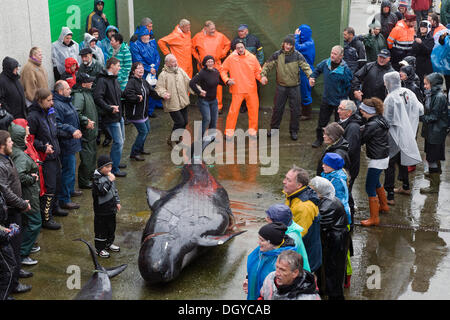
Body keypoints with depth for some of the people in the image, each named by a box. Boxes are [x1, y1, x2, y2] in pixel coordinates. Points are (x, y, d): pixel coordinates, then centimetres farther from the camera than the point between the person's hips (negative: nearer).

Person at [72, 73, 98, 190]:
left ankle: (91, 175, 41)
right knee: (87, 157, -3)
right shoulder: (78, 95, -23)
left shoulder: (87, 92, 10)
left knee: (93, 153, 24)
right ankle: (83, 182, 8)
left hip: (91, 132, 10)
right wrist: (86, 122, -26)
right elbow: (76, 113, -32)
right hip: (85, 132, -10)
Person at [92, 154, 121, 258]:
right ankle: (99, 248, 15)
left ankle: (109, 243, 38)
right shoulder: (97, 179, -20)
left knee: (111, 226, 20)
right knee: (101, 229, 2)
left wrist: (117, 202, 15)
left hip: (111, 208, 8)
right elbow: (102, 191, -32)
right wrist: (109, 181, -35)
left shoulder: (109, 175, 5)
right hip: (101, 210, -8)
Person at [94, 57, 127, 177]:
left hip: (119, 115, 10)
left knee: (120, 140, 19)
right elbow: (97, 98, -25)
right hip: (111, 117, -10)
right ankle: (114, 169, 3)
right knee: (118, 142, -7)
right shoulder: (102, 80, -17)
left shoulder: (114, 79, 13)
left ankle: (114, 162, 36)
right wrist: (109, 108, -27)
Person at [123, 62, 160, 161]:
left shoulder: (144, 82, 10)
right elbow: (127, 94, -33)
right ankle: (134, 153, 2)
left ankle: (140, 149, 36)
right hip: (135, 113, -9)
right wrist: (138, 98, -23)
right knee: (143, 131, -8)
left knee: (147, 129, 18)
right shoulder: (132, 82, -18)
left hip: (144, 112, 9)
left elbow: (153, 92, 12)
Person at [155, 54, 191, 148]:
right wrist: (163, 93, -33)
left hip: (183, 102, 7)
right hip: (172, 104, -7)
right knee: (180, 122, -8)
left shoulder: (180, 71, 7)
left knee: (184, 122, 14)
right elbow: (158, 88, -13)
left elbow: (189, 82, 9)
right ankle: (171, 139, 12)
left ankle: (179, 139, 35)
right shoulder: (163, 74, -11)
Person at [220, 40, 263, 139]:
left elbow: (257, 71, 10)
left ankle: (252, 130, 23)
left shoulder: (252, 57, 2)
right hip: (237, 90, -2)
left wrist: (261, 78, -9)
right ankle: (229, 131, 7)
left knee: (254, 109, 8)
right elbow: (223, 70, 5)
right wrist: (227, 80, -8)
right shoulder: (231, 58, -3)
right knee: (233, 110, -5)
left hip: (251, 90, 3)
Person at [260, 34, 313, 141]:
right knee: (277, 108, 9)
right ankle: (274, 129, 25)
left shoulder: (297, 55, -7)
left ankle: (294, 131, 20)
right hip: (281, 86, 1)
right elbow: (267, 65, 2)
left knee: (295, 110, 6)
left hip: (294, 87, -1)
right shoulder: (277, 54, -3)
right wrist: (263, 75, -14)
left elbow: (306, 67, -13)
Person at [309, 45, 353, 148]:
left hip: (339, 102, -5)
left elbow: (349, 86, -14)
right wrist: (312, 77, 1)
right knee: (322, 121, 16)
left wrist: (344, 99, -11)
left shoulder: (345, 69, -22)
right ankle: (319, 139, 35)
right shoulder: (325, 63, -6)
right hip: (326, 99, 5)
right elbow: (318, 69, 17)